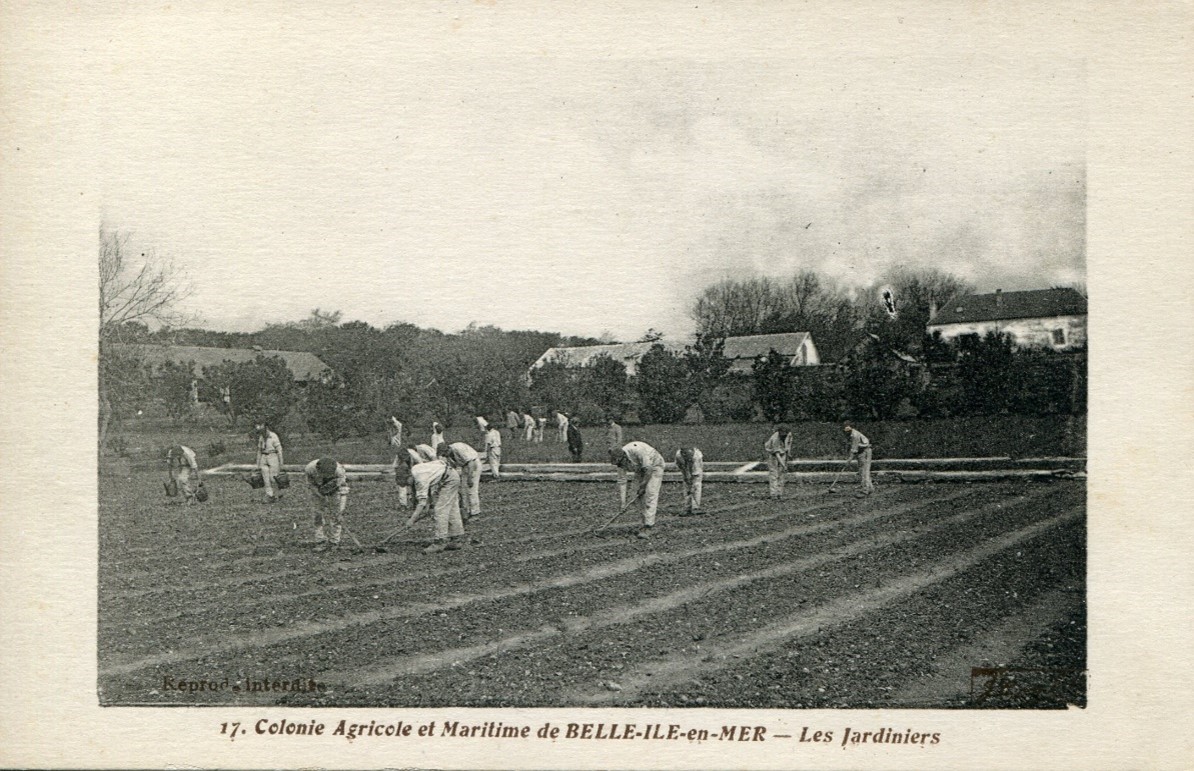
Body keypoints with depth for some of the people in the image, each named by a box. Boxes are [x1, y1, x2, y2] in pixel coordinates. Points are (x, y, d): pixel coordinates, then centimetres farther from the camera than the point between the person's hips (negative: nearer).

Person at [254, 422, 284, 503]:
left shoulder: (274, 436, -11)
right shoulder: (261, 438, 8)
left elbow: (279, 450, -10)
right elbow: (259, 451, 14)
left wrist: (281, 464, -10)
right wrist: (258, 465, 13)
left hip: (273, 458, -5)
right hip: (264, 459, 5)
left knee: (273, 479, -7)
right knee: (266, 479, -3)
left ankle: (277, 495, 11)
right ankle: (269, 497, -3)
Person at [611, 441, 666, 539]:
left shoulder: (637, 450, -37)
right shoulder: (620, 461, -15)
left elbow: (648, 469, -30)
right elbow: (621, 481, -9)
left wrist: (643, 486, -20)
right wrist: (622, 502, -11)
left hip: (654, 466, -7)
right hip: (640, 470, 7)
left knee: (650, 495, -18)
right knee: (640, 497, -1)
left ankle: (647, 528, -24)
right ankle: (646, 522, 13)